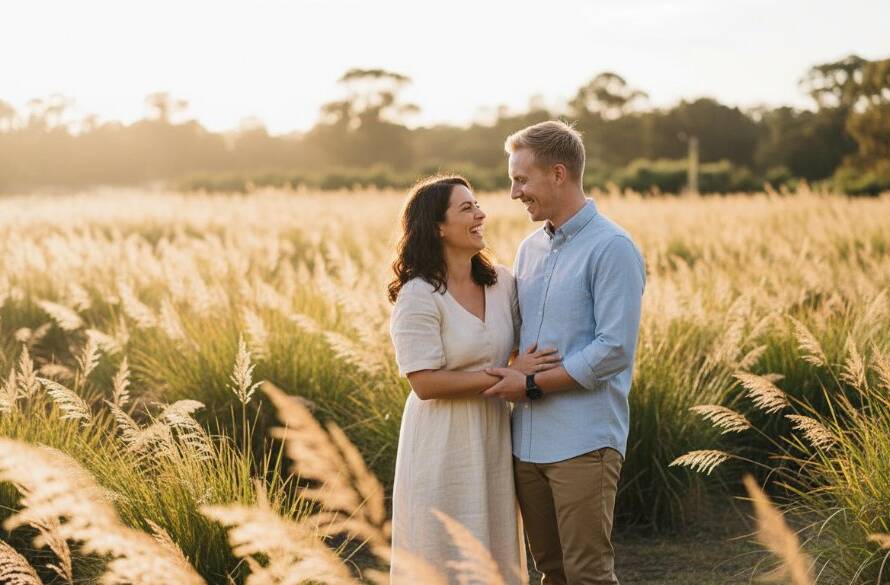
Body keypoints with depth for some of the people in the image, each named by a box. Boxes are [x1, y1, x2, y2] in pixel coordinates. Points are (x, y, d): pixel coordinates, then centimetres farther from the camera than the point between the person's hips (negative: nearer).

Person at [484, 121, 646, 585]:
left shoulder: (611, 248, -10)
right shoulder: (530, 248, 14)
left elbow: (614, 350, -16)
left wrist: (531, 385, -13)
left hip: (583, 442, -7)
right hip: (528, 441, 7)